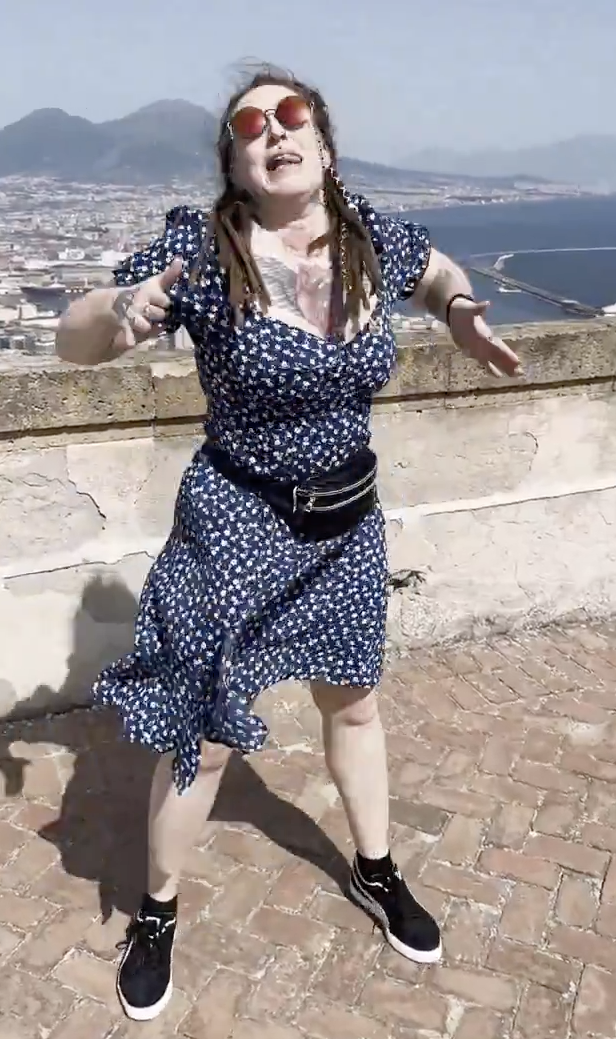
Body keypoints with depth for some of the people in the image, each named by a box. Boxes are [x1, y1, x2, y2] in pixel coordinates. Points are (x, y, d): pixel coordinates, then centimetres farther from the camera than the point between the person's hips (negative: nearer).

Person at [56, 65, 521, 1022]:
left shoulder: (372, 235, -5)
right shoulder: (200, 246, -16)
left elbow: (441, 271, 17)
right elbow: (72, 343, -13)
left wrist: (460, 314, -7)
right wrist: (118, 309, -37)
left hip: (348, 522, 5)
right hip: (235, 525, -4)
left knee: (353, 701, 21)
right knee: (204, 735, 5)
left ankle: (375, 872, 47)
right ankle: (157, 913, 33)